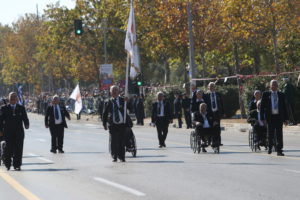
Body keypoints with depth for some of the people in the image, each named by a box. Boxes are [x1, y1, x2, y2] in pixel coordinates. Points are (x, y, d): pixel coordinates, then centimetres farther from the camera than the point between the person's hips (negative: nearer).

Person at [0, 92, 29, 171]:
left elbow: (25, 118, 4)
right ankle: (7, 164, 17)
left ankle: (17, 165, 3)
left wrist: (27, 125, -16)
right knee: (8, 149, -1)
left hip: (19, 132, 1)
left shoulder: (21, 108, 11)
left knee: (18, 149, -3)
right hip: (8, 133, -1)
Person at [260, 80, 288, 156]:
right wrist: (263, 118, -6)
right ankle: (270, 147, 29)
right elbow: (262, 107, 3)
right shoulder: (266, 94, 4)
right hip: (270, 117, -1)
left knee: (279, 135, -2)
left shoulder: (281, 95, 9)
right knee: (270, 134, 6)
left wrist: (285, 118, 6)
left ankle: (279, 150, 1)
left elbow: (284, 107, 11)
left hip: (279, 117, 1)